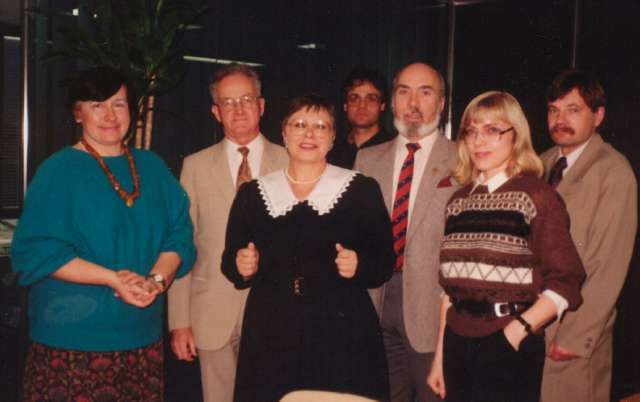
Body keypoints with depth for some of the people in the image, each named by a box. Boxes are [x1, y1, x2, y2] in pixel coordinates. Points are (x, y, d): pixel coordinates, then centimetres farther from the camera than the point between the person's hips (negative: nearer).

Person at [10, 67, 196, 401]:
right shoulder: (57, 171, -3)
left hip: (142, 334, 4)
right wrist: (113, 278, -19)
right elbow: (36, 251, -11)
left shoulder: (152, 168, 10)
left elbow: (179, 234, 6)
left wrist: (157, 279, -14)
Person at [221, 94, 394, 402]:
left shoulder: (362, 190, 3)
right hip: (270, 336, 2)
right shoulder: (252, 193, 8)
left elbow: (384, 263, 3)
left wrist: (358, 266, -17)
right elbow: (229, 262, 11)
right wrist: (243, 268, -10)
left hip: (342, 334, -1)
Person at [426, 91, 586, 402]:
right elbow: (449, 286, 11)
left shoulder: (537, 196, -5)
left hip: (510, 351, -4)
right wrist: (440, 356, 10)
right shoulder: (458, 201, 9)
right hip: (458, 345, 5)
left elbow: (565, 284, -9)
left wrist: (520, 328, -20)